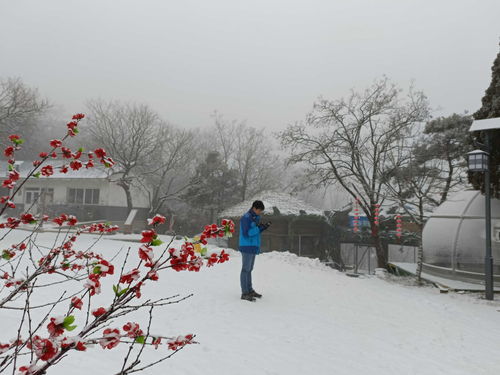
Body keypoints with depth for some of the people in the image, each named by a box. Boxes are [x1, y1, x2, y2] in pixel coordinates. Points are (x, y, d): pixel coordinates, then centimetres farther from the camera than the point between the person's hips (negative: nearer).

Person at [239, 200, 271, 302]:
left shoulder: (255, 217, 13)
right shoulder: (246, 218, -14)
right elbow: (246, 233, -19)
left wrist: (264, 227, 4)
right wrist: (257, 227, -20)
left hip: (253, 247, 9)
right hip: (247, 247, -9)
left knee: (249, 269, 15)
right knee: (246, 269, -4)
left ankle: (250, 290, 23)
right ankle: (244, 293, 0)